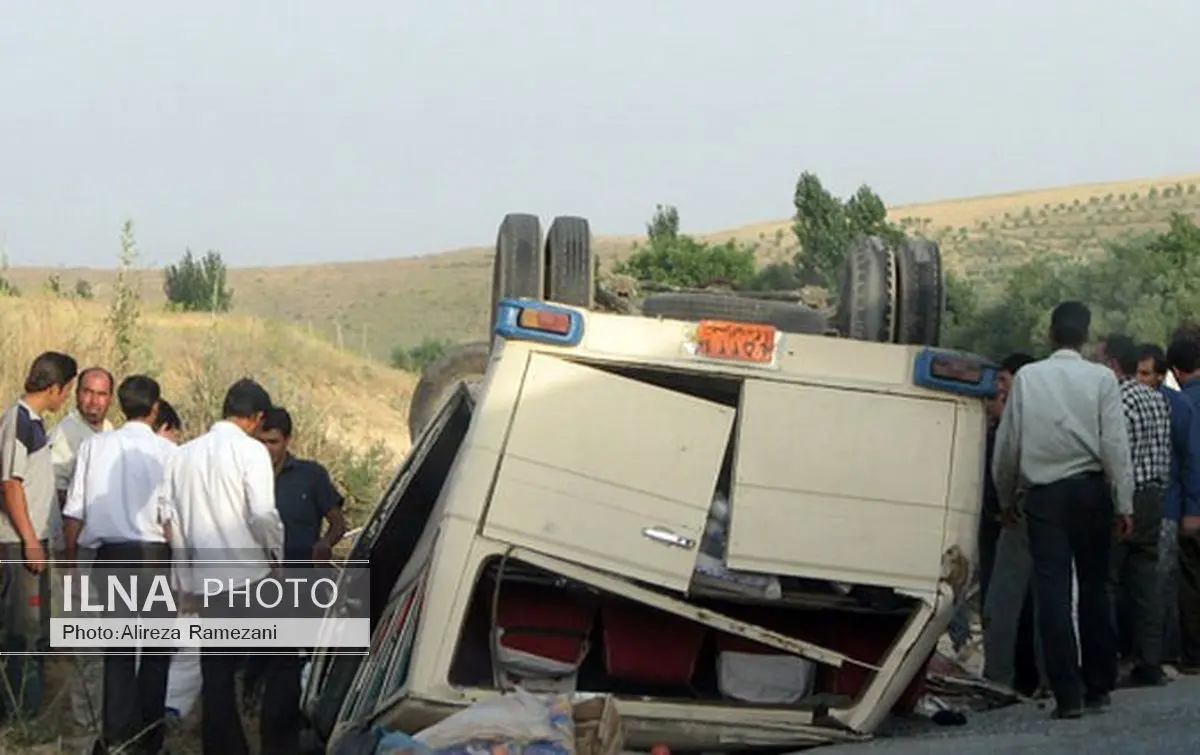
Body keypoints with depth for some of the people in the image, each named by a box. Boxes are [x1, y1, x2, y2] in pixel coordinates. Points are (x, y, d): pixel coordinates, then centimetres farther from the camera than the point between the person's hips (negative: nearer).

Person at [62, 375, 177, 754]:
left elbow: (74, 510, 2)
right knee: (156, 647, 9)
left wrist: (69, 555, 11)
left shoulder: (94, 446, 2)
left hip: (109, 555, 3)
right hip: (152, 554, -2)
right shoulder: (165, 450, -5)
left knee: (117, 648, 9)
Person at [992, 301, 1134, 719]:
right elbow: (1116, 445, -6)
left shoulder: (1027, 378, 1)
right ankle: (1098, 688, 18)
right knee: (1094, 590, 11)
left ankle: (1068, 695, -8)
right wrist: (1123, 504, -3)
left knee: (1052, 591, -2)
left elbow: (1007, 443, 5)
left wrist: (1006, 497, 17)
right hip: (1090, 491, 0)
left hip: (1043, 496, 0)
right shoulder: (1101, 379, -2)